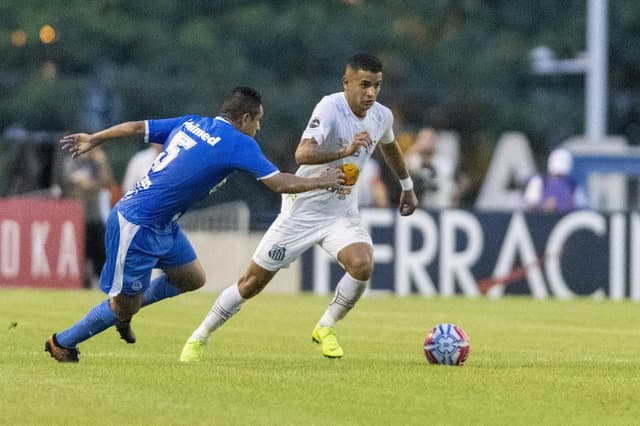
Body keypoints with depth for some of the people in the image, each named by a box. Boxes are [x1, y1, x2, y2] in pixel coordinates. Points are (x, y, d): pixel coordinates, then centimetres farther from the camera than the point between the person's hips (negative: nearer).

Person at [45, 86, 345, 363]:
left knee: (192, 278, 15)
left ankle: (123, 311, 29)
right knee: (126, 303, 4)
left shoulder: (191, 124, 6)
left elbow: (136, 127, 12)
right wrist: (320, 182, 3)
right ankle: (62, 343, 20)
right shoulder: (238, 143, -15)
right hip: (136, 226, -9)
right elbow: (279, 183, -14)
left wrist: (94, 139, 25)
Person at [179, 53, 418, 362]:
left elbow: (390, 148, 23)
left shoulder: (382, 117, -3)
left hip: (342, 214, 4)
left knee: (363, 264, -25)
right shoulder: (330, 108, -23)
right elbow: (302, 154, -39)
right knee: (253, 281, 2)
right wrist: (346, 151, -51)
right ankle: (199, 338, 22)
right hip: (302, 210, -4)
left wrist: (407, 187, 32)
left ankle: (326, 328, -1)